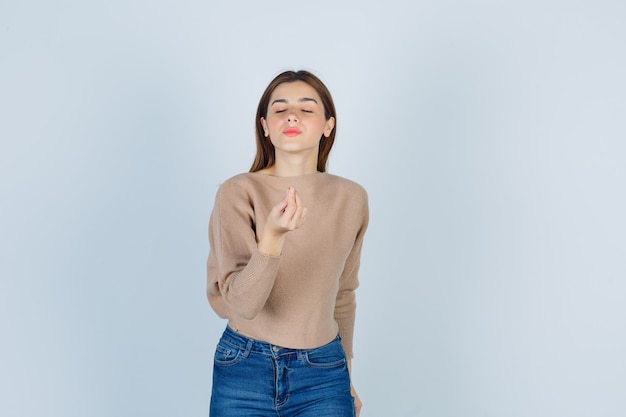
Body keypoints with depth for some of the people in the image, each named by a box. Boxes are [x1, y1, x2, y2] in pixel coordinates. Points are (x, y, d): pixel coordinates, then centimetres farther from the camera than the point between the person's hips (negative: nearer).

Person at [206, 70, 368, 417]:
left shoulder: (351, 199, -2)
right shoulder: (238, 192, -12)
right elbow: (242, 303, -18)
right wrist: (272, 237, -34)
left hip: (323, 374, 2)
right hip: (245, 371, -2)